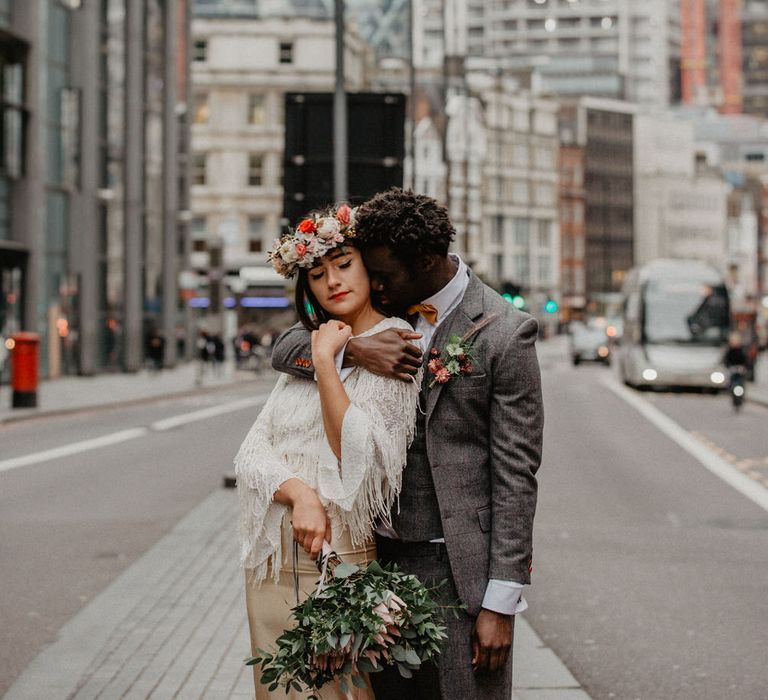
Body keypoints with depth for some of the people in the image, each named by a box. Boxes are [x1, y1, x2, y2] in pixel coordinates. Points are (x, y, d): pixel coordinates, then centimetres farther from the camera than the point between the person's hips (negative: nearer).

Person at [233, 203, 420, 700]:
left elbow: (357, 457, -16)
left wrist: (326, 361, -14)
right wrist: (299, 493, -16)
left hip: (343, 562, -6)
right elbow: (251, 455, 4)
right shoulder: (304, 353, 14)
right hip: (273, 564, 6)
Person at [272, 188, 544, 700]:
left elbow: (515, 473, -10)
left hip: (458, 566, -5)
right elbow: (286, 350, 6)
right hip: (381, 555, 5)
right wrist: (354, 349, -15)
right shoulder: (388, 307, 8)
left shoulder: (504, 334, -10)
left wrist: (500, 603, -13)